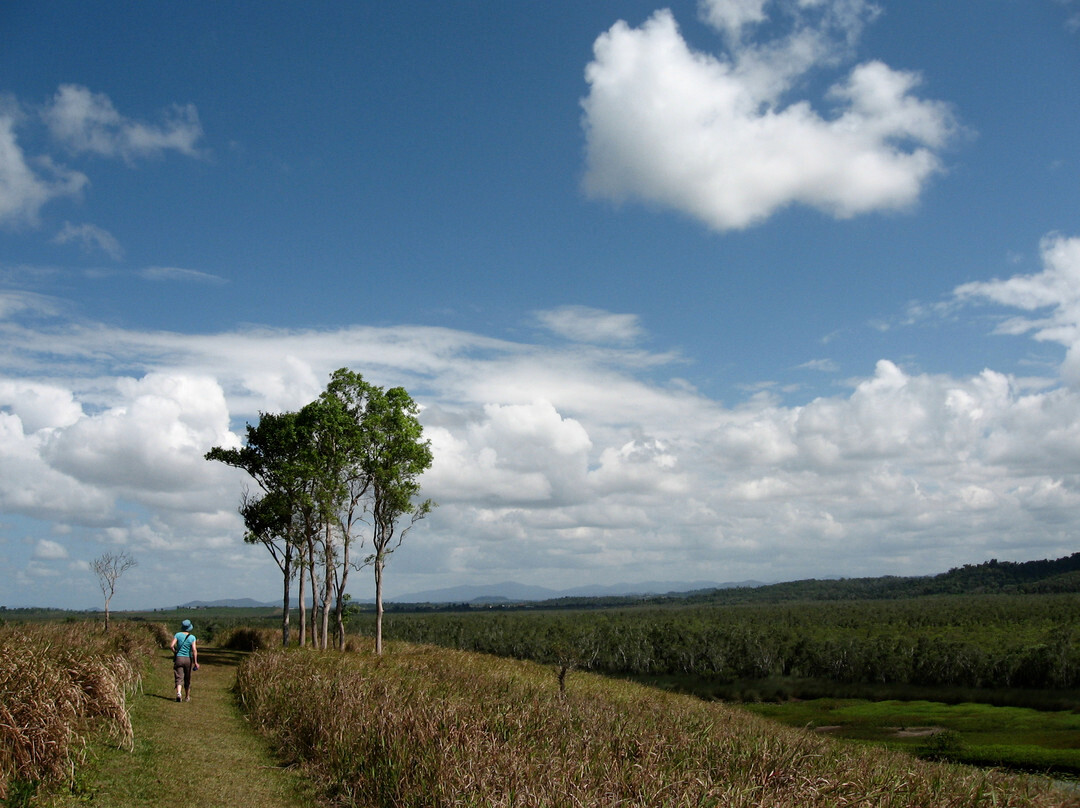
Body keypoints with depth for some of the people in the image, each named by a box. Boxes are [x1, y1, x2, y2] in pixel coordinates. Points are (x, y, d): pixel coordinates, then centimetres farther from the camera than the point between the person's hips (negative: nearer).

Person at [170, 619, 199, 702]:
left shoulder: (178, 635, -2)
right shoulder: (192, 637, -5)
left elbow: (171, 646, -10)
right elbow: (194, 650, -12)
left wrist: (175, 652, 10)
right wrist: (195, 662, -10)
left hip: (178, 658, 0)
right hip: (188, 659, 0)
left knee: (179, 678, -4)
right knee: (187, 679, 15)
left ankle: (178, 693, -30)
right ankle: (187, 697, 26)